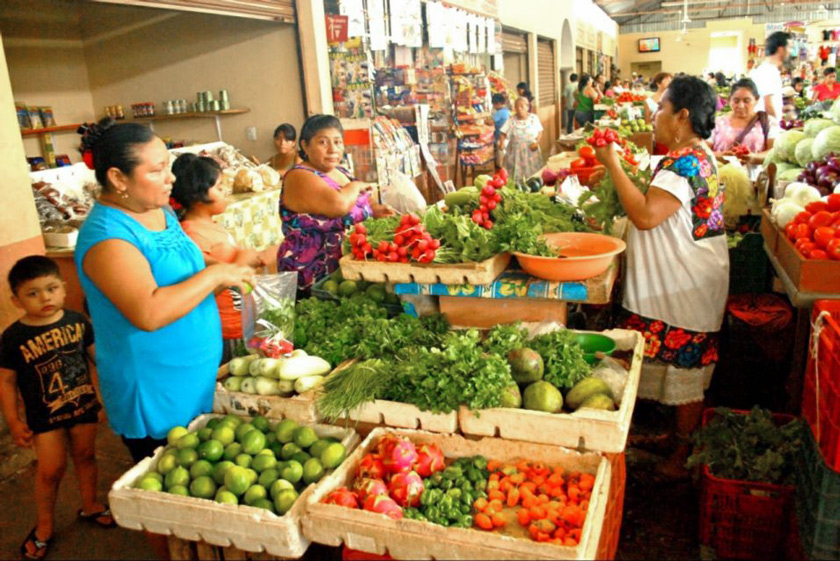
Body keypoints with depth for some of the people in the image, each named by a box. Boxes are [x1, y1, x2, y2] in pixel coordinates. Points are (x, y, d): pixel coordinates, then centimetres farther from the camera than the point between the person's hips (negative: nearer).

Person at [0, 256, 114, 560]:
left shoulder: (77, 321, -9)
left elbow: (98, 356, 3)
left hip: (84, 405, 2)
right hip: (44, 415, -2)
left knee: (85, 456, 16)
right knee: (51, 469, 4)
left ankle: (90, 505, 39)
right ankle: (44, 525, 28)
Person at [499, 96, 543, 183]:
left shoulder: (534, 118, -1)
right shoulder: (511, 120, 1)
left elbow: (540, 131, 5)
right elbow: (503, 133, 3)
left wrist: (537, 142, -12)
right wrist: (502, 143, -16)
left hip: (530, 151, 0)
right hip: (515, 152, 0)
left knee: (532, 174, 3)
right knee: (515, 175, -1)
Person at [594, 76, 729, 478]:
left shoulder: (685, 162, -22)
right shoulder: (699, 156, 12)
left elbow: (645, 215, -32)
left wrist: (613, 165, -24)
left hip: (685, 288, -10)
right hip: (681, 280, 10)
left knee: (684, 368, 3)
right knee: (683, 366, 19)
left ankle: (684, 453, 18)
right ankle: (683, 437, 33)